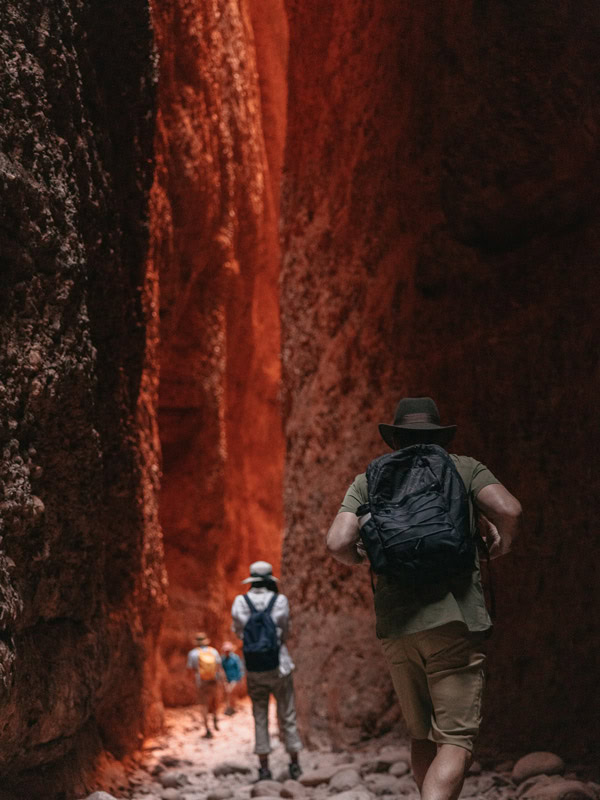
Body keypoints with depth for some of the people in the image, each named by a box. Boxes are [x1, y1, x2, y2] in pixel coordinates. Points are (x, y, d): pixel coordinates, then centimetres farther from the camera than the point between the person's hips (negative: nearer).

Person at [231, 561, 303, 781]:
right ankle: (294, 765, 12)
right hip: (279, 666, -1)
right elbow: (285, 631, 1)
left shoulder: (240, 602, -3)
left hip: (253, 669, 1)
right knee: (287, 716, 8)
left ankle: (264, 767, 5)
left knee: (260, 717, 8)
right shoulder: (279, 601, -7)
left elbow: (238, 631, 6)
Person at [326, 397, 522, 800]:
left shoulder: (368, 480, 14)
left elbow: (338, 543, -1)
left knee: (423, 737, 18)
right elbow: (510, 511, -7)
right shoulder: (465, 468, 10)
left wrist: (360, 558, 21)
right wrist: (502, 543, 14)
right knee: (455, 741, -7)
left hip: (396, 627, 3)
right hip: (457, 621, -3)